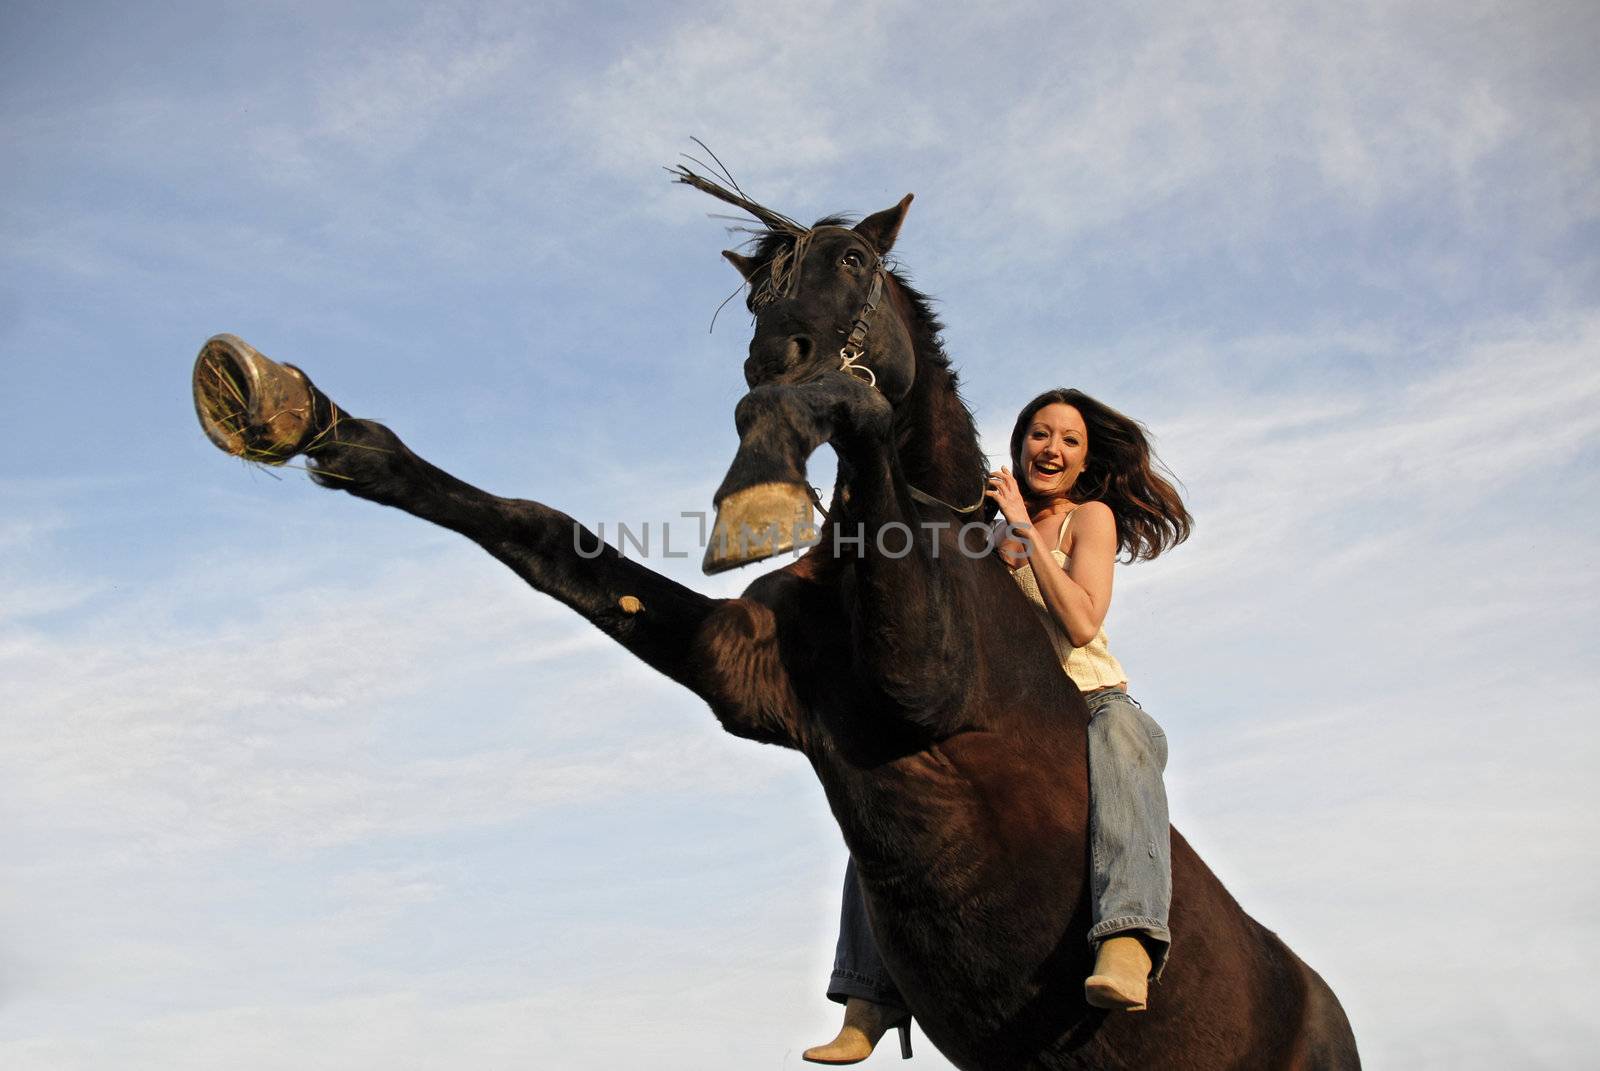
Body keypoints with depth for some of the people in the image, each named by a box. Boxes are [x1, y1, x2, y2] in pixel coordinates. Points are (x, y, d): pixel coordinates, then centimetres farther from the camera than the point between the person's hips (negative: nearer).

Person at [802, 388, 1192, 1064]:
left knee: (1116, 732, -42)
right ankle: (866, 1008, -9)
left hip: (1096, 707, -5)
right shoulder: (997, 537, 15)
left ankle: (1127, 946, -61)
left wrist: (1025, 529, -15)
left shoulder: (1092, 517, 0)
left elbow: (1080, 624, -17)